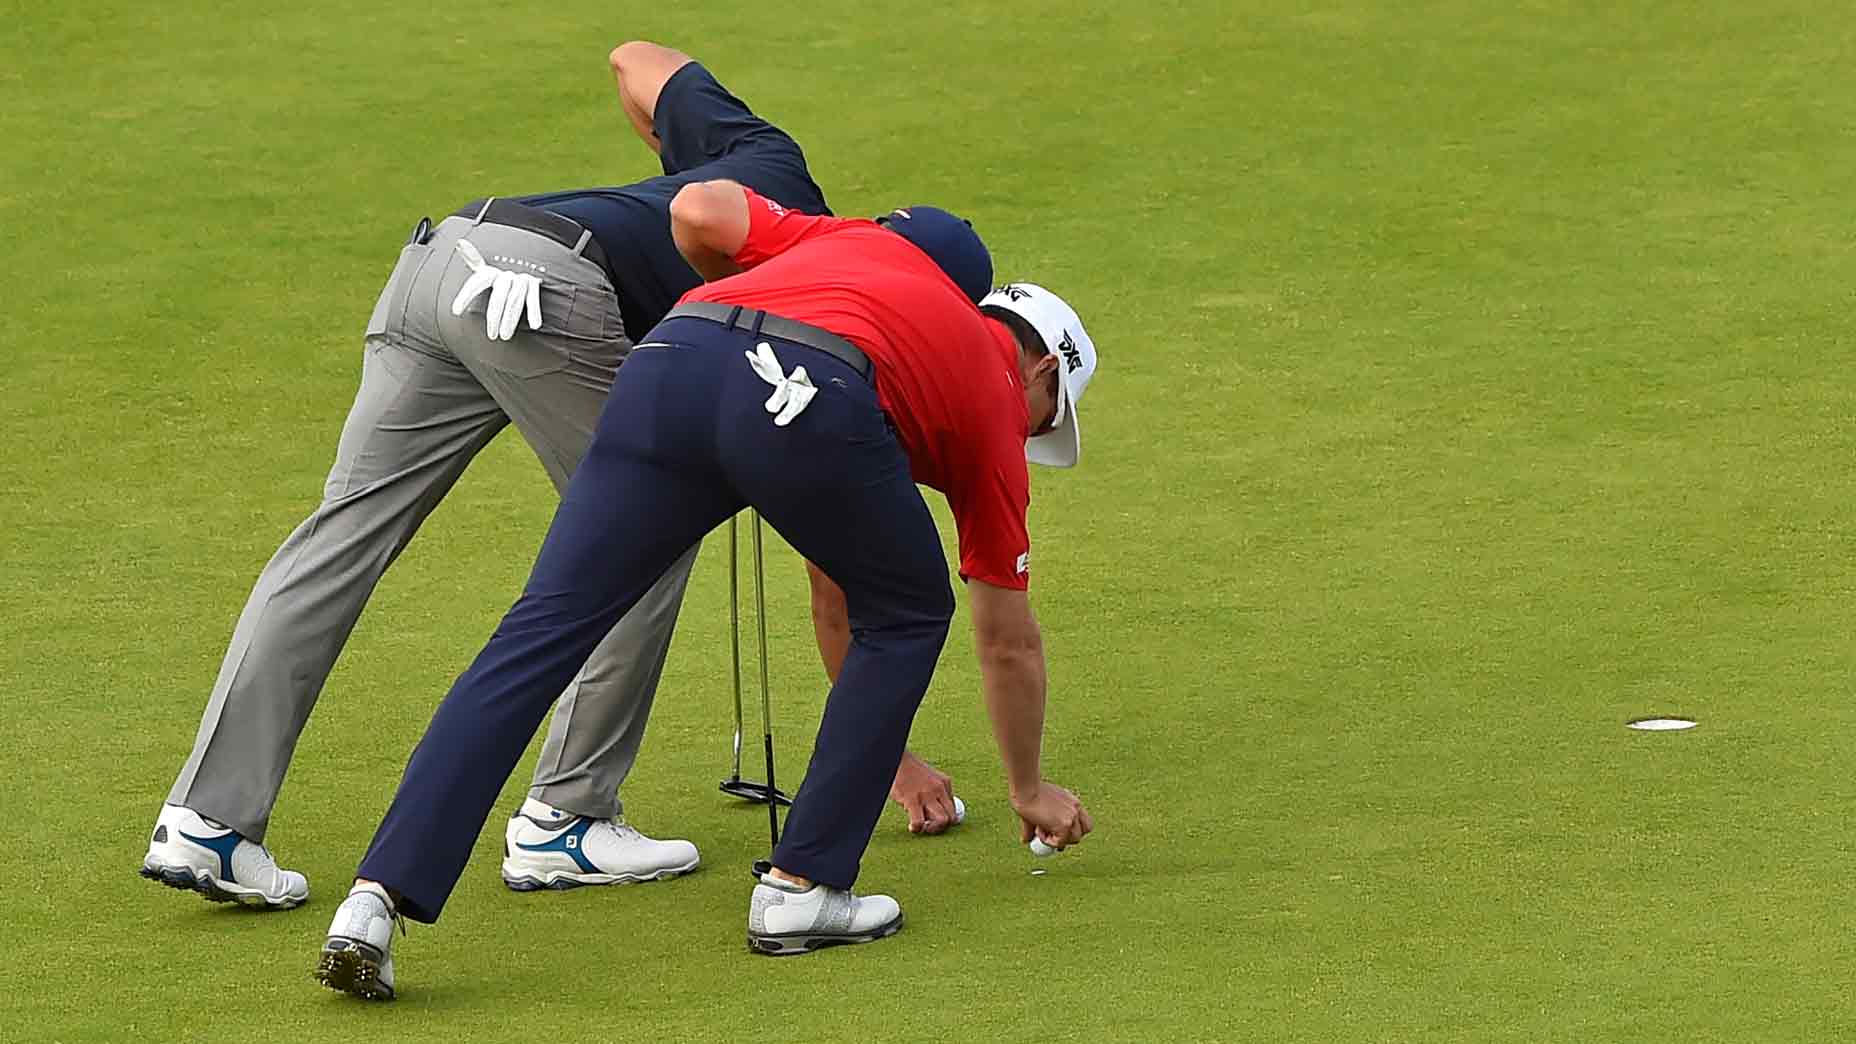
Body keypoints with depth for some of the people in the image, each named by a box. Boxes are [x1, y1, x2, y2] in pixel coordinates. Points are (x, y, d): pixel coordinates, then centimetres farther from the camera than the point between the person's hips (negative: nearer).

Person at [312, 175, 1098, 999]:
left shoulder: (861, 242, 40)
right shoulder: (995, 396, 32)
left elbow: (697, 210, 24)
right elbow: (1009, 640, 39)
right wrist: (1030, 791, 54)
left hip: (672, 356, 3)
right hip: (811, 399, -3)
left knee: (540, 632, 5)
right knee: (906, 617, 25)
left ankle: (375, 902, -4)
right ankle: (802, 889, 19)